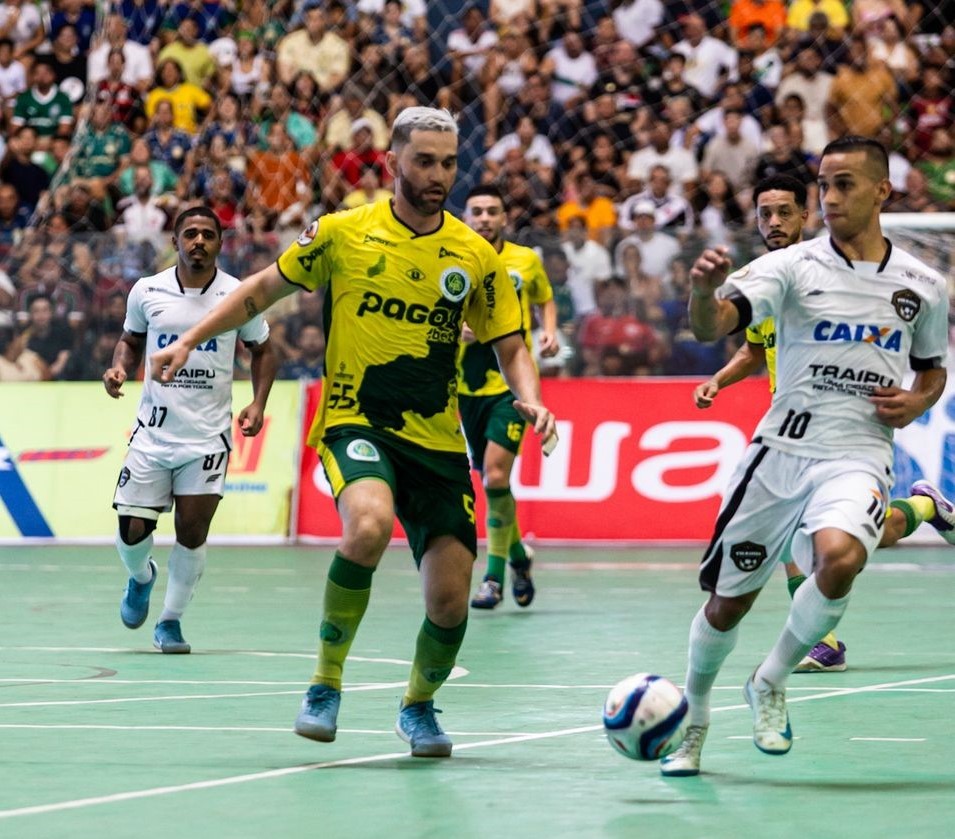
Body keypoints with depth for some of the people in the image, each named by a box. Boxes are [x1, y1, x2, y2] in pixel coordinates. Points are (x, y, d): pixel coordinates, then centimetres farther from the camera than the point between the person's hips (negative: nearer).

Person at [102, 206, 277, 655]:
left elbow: (262, 350, 11)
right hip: (153, 430, 1)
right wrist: (120, 368, -5)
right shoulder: (147, 291, 0)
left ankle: (171, 619, 14)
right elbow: (131, 341, 17)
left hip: (208, 435, -1)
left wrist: (258, 404, -2)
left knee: (192, 531, -4)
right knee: (133, 531, -1)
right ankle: (140, 577, 34)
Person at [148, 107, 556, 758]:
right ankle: (326, 681, -14)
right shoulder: (343, 234, 0)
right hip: (355, 420, -3)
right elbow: (264, 289, 13)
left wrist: (531, 400, -9)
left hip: (437, 440, 3)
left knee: (450, 599, -5)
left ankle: (419, 705, 29)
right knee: (369, 526, -34)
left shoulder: (476, 256, 4)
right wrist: (190, 340, 7)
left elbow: (511, 348, 11)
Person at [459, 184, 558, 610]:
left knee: (495, 476, -16)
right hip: (466, 385, 2)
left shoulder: (526, 261, 2)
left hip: (511, 383, -2)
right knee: (490, 479, 11)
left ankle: (495, 575, -8)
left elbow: (545, 299, 20)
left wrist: (549, 331, 2)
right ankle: (518, 554, 35)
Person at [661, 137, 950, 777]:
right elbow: (711, 325, -16)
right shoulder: (793, 266, -2)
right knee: (729, 600, 6)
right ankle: (693, 717, 33)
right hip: (783, 451, 0)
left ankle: (771, 684, -7)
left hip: (858, 456, 0)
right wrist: (705, 289, -39)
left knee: (840, 559, -31)